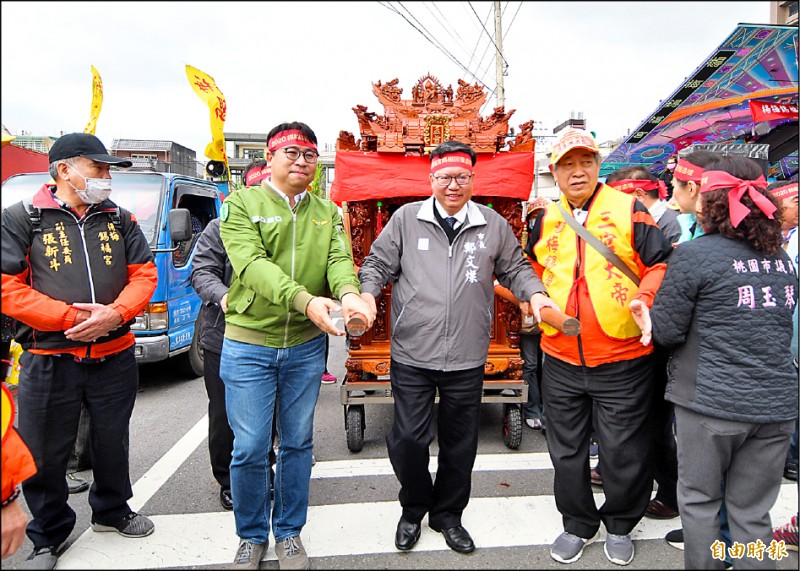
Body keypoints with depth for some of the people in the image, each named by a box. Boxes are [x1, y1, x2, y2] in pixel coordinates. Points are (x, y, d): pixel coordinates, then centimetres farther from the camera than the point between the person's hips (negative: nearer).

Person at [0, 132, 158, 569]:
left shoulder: (119, 219, 6)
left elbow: (143, 274, 2)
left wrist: (115, 314, -17)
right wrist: (72, 316, -19)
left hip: (114, 356, 3)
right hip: (48, 360, -3)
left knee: (112, 442, 19)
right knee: (45, 455, 10)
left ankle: (111, 511, 42)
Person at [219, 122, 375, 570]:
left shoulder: (328, 213, 8)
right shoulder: (242, 204, -4)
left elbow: (339, 259, -7)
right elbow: (251, 263, -20)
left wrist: (348, 293, -32)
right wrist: (305, 300, -36)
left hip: (306, 347, 3)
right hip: (249, 345, -3)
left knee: (298, 443, 14)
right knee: (250, 448, 6)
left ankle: (289, 533, 34)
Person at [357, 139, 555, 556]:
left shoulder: (493, 224, 6)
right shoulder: (406, 218, 1)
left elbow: (515, 269, 16)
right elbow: (378, 264, 6)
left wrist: (537, 295, -2)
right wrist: (367, 295, -13)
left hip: (467, 359, 2)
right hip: (412, 354, -1)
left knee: (460, 443, 14)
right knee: (407, 439, 4)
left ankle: (447, 514, 37)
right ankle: (413, 509, 33)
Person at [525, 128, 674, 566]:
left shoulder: (629, 209, -4)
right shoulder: (545, 219, 7)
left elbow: (662, 263, -5)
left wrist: (646, 297, -22)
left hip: (622, 360, -3)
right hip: (561, 360, 4)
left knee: (623, 452, 10)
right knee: (566, 450, 16)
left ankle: (620, 525, 38)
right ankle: (578, 525, 38)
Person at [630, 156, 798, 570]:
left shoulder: (694, 254, -12)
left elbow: (668, 330, -11)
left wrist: (649, 319, 9)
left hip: (711, 401, -5)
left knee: (699, 501, 13)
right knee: (752, 513, 15)